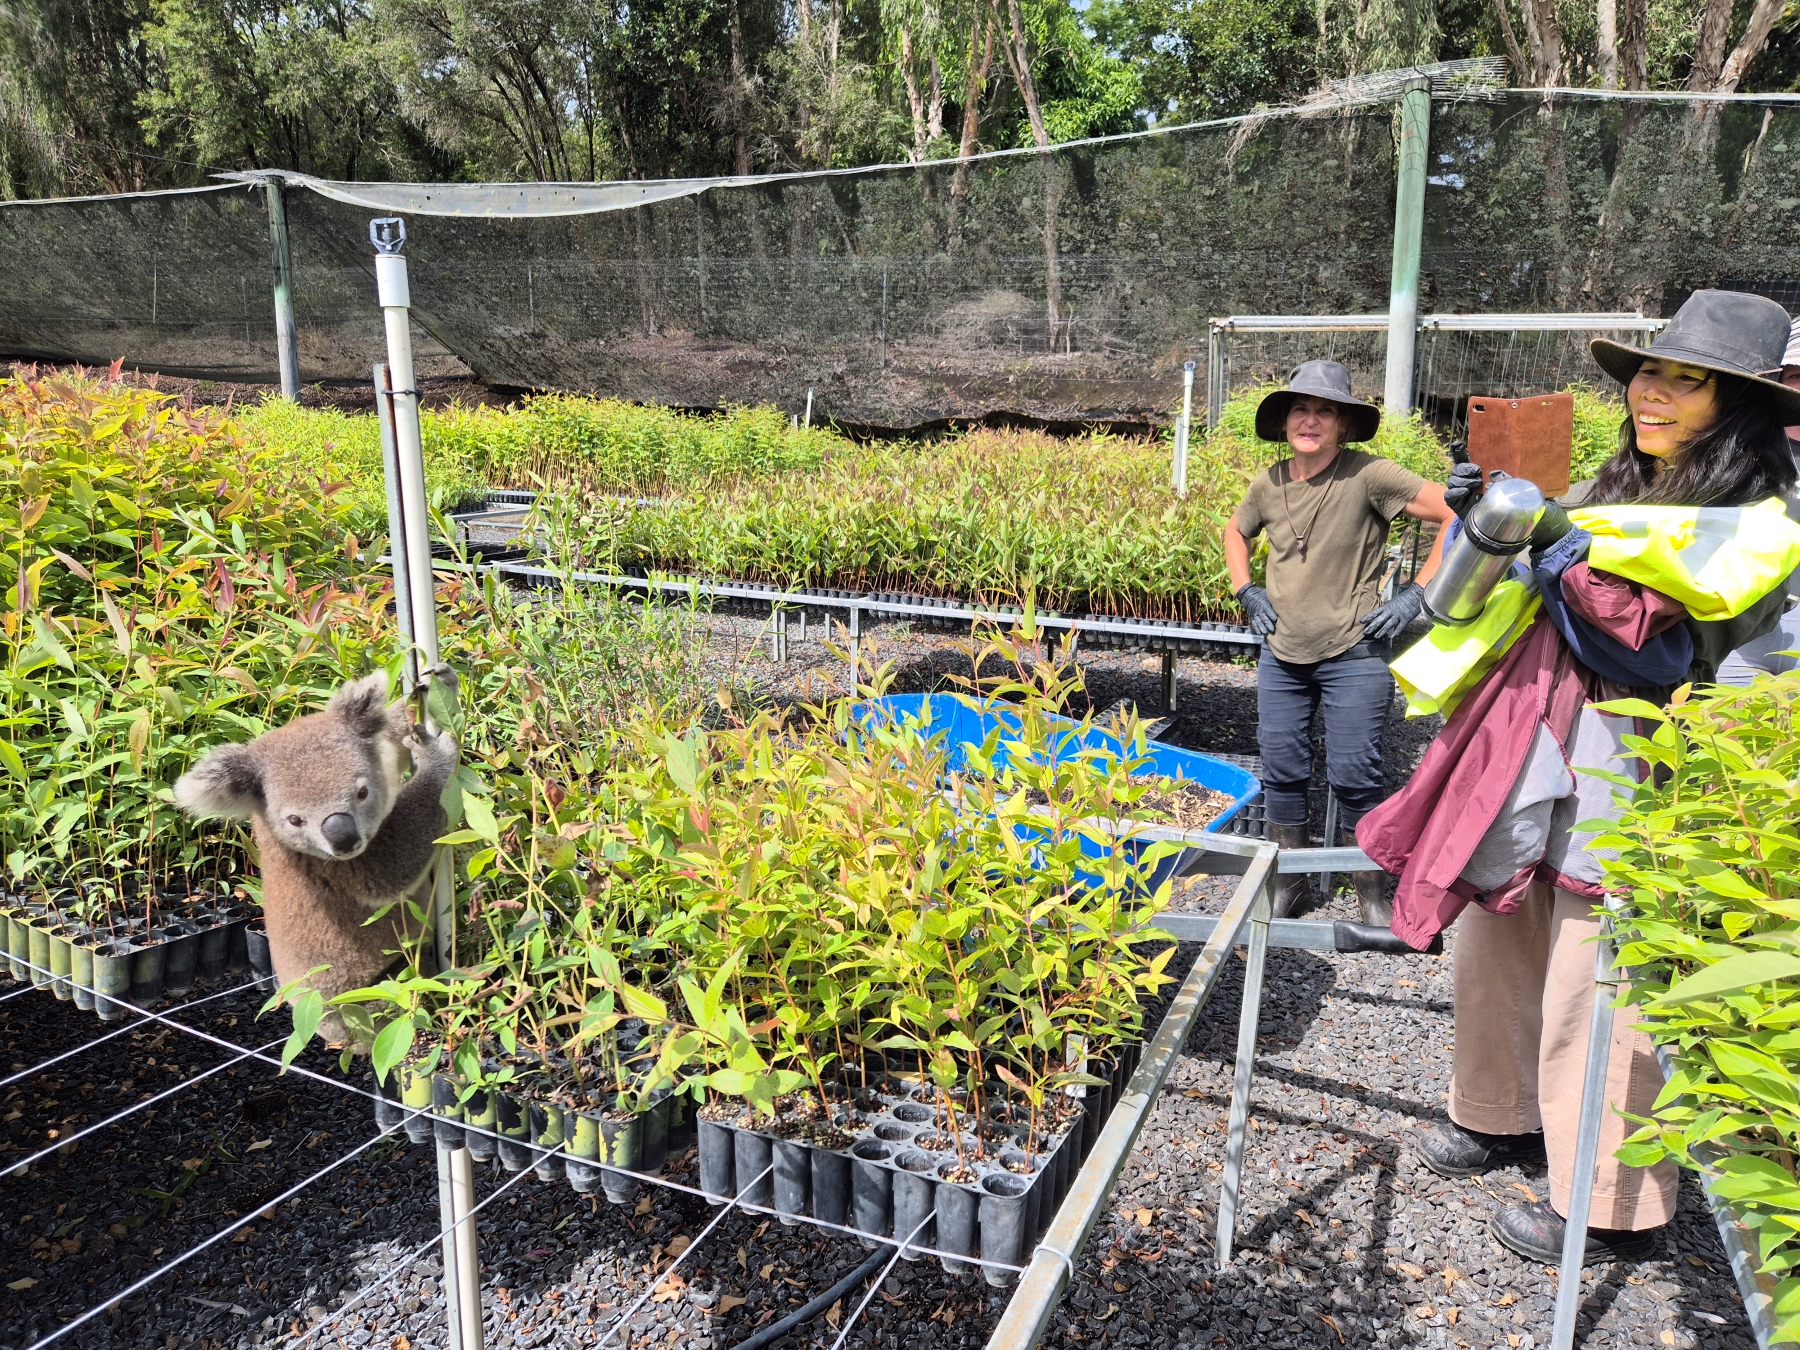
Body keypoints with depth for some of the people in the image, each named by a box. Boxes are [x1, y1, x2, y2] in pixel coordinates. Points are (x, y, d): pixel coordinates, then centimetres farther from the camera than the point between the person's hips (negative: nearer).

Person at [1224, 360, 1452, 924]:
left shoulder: (1368, 475, -13)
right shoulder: (1268, 485, 1)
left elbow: (1458, 516, -14)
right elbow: (1235, 530, 23)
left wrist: (1415, 593, -14)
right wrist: (1246, 590, 9)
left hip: (1354, 655, -4)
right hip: (1281, 654, 5)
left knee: (1353, 777, 0)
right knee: (1281, 772, 11)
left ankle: (1371, 893, 20)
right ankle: (1288, 883, 29)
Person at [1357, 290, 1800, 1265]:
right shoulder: (1620, 493, 13)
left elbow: (1666, 655, -19)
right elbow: (1529, 581, 20)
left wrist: (1576, 568, -20)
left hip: (1622, 783, -7)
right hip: (1529, 760, 7)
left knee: (1592, 1003, 0)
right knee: (1492, 947, 16)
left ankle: (1610, 1213, 19)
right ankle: (1502, 1116, 39)